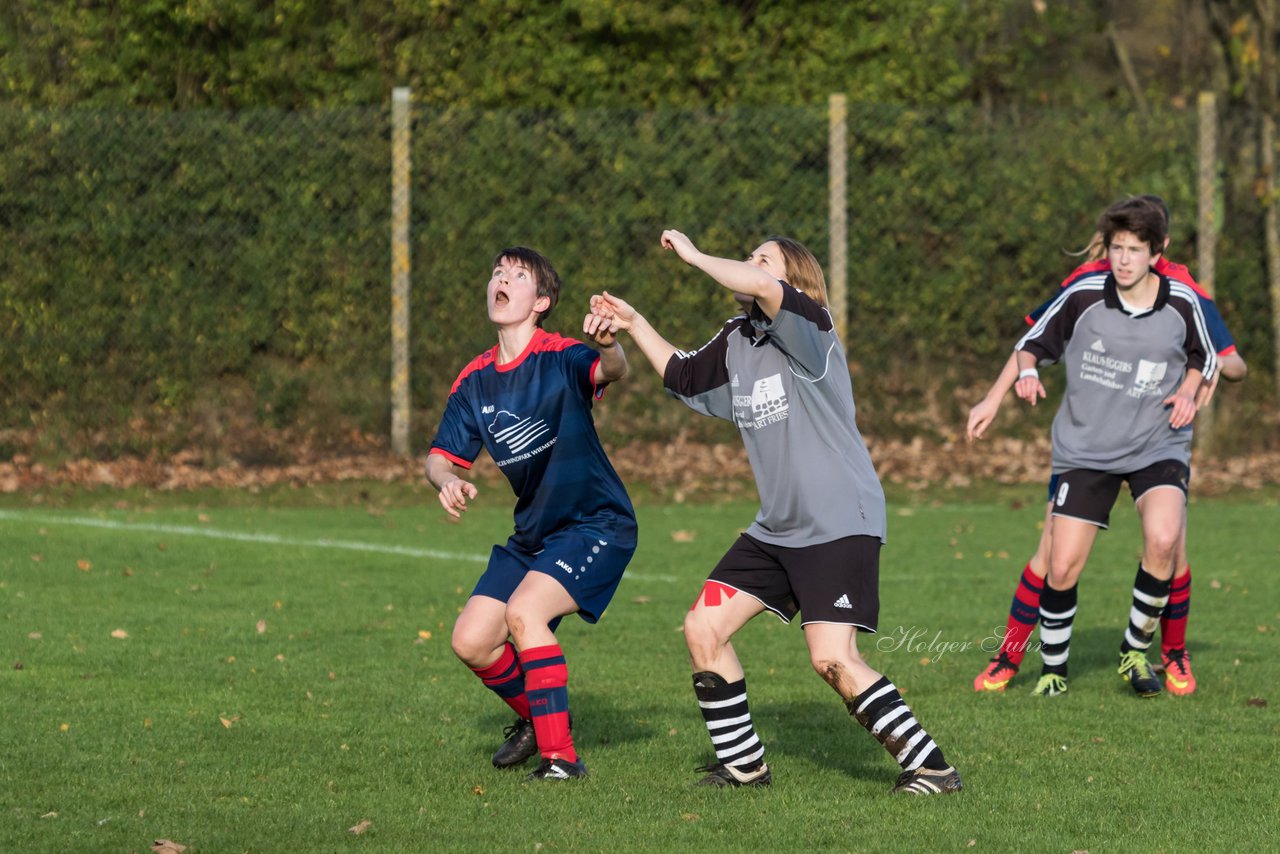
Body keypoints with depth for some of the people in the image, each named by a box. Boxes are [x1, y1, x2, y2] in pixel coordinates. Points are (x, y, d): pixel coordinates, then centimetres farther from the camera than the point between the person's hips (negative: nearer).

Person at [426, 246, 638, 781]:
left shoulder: (561, 358, -16)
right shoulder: (475, 380, 3)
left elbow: (609, 372, -38)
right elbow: (442, 455, 6)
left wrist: (608, 348, -62)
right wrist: (448, 481, -19)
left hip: (596, 525, -7)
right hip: (532, 532, 7)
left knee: (523, 612, -27)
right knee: (471, 641, 0)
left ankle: (560, 755, -18)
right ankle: (534, 716, 30)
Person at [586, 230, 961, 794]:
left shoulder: (807, 328, -13)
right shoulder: (735, 343, 11)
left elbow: (762, 288, -33)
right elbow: (683, 377, 30)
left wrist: (693, 256, -20)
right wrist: (634, 325, 19)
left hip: (840, 525, -9)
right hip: (776, 530, 9)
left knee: (832, 659, -19)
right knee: (703, 628, 5)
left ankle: (929, 767, -10)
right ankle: (743, 764, 17)